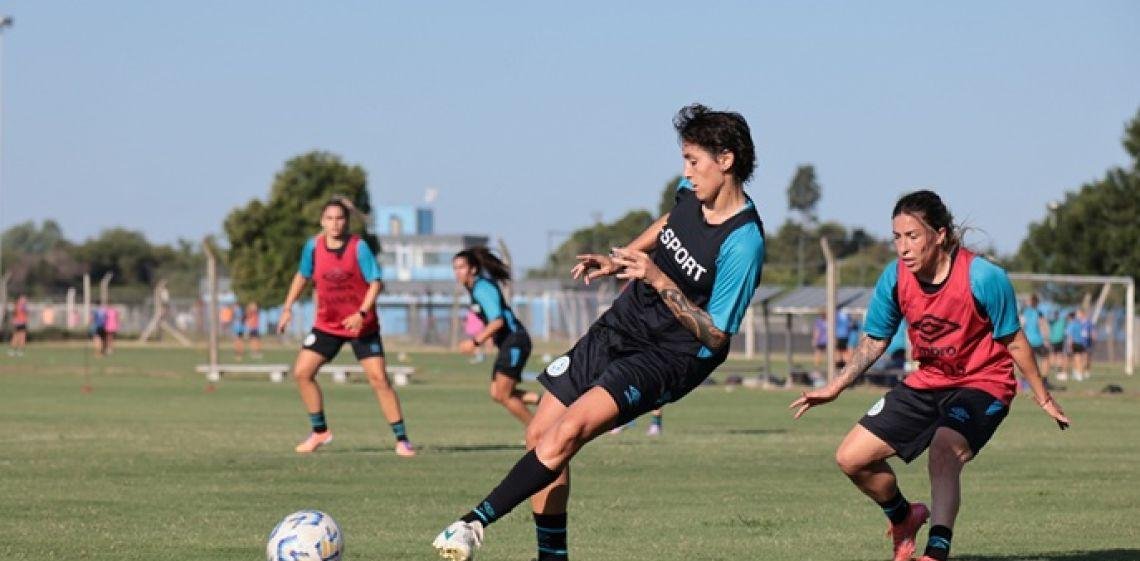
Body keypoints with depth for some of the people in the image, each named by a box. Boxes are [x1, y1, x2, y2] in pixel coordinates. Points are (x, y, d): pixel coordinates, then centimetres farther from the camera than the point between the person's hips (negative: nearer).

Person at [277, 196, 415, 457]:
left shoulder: (358, 247, -15)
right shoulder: (313, 246, -5)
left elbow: (376, 283, -15)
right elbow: (302, 276, 13)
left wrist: (361, 313, -27)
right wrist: (287, 308, 10)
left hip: (362, 325, -4)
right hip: (327, 324, 4)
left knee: (379, 379, -9)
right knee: (301, 372, -4)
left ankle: (402, 439, -1)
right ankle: (320, 432, 13)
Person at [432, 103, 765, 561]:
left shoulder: (742, 244, -25)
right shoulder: (692, 194, -2)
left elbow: (715, 335, -22)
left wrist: (659, 280, -27)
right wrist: (617, 259, 16)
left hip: (668, 358, -9)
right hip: (618, 325, 9)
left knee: (569, 430, -28)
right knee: (540, 436, 5)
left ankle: (476, 523, -25)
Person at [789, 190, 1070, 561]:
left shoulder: (984, 278, -23)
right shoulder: (894, 278, -10)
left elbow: (1013, 340, -10)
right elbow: (875, 339, 7)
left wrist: (1043, 398, -2)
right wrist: (836, 387, 1)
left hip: (981, 384, -6)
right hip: (925, 383, 6)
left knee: (944, 451, -35)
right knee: (851, 458, 1)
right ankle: (904, 518, 28)